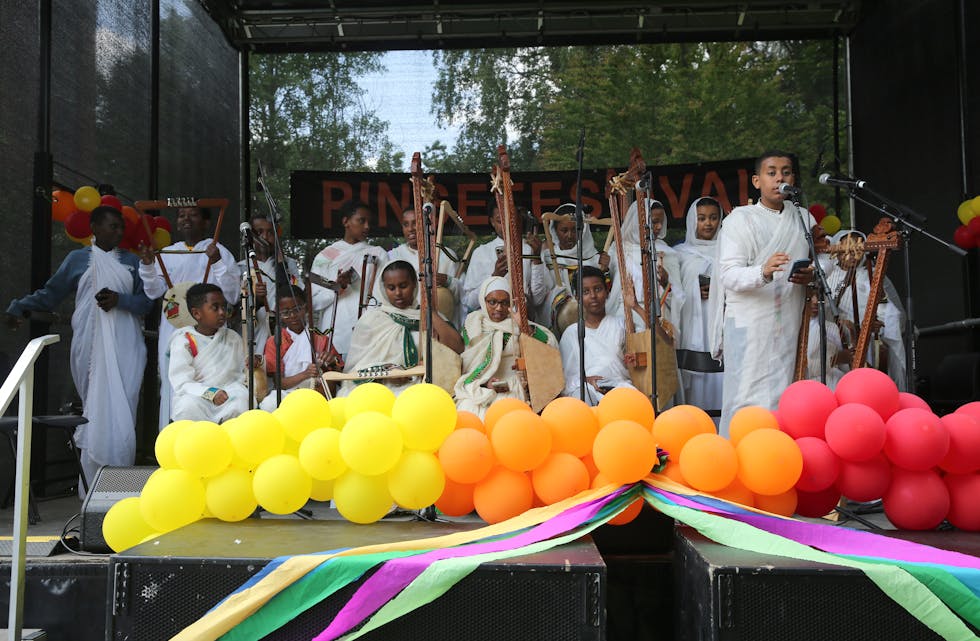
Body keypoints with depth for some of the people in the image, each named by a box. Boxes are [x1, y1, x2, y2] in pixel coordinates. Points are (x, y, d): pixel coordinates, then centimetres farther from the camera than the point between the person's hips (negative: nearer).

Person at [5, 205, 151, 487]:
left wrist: (120, 299, -9)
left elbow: (146, 302, 8)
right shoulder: (78, 259, 10)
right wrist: (20, 307, 0)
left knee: (121, 408, -8)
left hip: (125, 348, 1)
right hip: (90, 346, -1)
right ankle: (94, 481, 1)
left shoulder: (132, 261, 14)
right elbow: (50, 293, 12)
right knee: (94, 408, -5)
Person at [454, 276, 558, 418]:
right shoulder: (472, 326, 11)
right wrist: (484, 384, -14)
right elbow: (460, 366, 4)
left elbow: (552, 344, -4)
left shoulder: (517, 325, 10)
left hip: (512, 391, 0)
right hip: (477, 391, 1)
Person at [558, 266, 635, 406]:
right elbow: (565, 373, 14)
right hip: (585, 388, 0)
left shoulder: (620, 324, 21)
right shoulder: (571, 332, 19)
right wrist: (583, 379, -9)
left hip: (619, 383, 0)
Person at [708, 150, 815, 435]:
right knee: (747, 398, -6)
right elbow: (729, 274, -11)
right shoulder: (740, 219, 0)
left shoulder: (804, 219, 15)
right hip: (748, 323, -4)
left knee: (783, 398, 4)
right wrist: (763, 273, -31)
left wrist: (812, 275, -3)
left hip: (790, 325, 4)